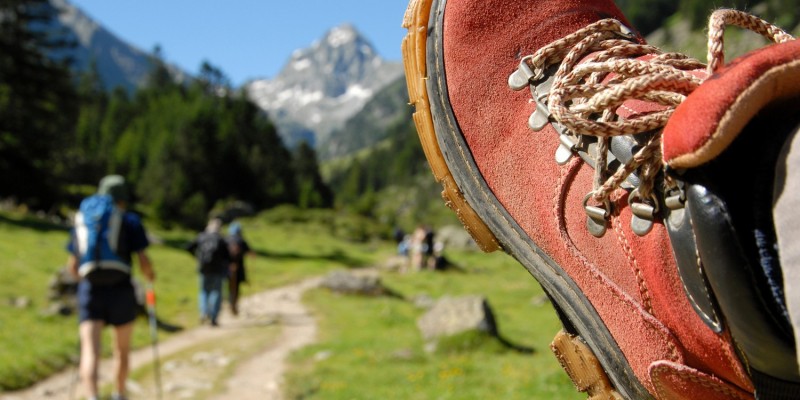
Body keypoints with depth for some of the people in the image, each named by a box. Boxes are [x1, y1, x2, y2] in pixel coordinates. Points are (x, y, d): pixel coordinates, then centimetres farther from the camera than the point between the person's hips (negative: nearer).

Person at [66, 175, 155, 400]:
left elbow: (72, 266, 16)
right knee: (122, 350, 19)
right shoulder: (130, 221, 0)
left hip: (89, 292, 2)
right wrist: (150, 277, 16)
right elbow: (143, 261, -6)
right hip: (121, 291, -1)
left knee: (90, 352, -9)